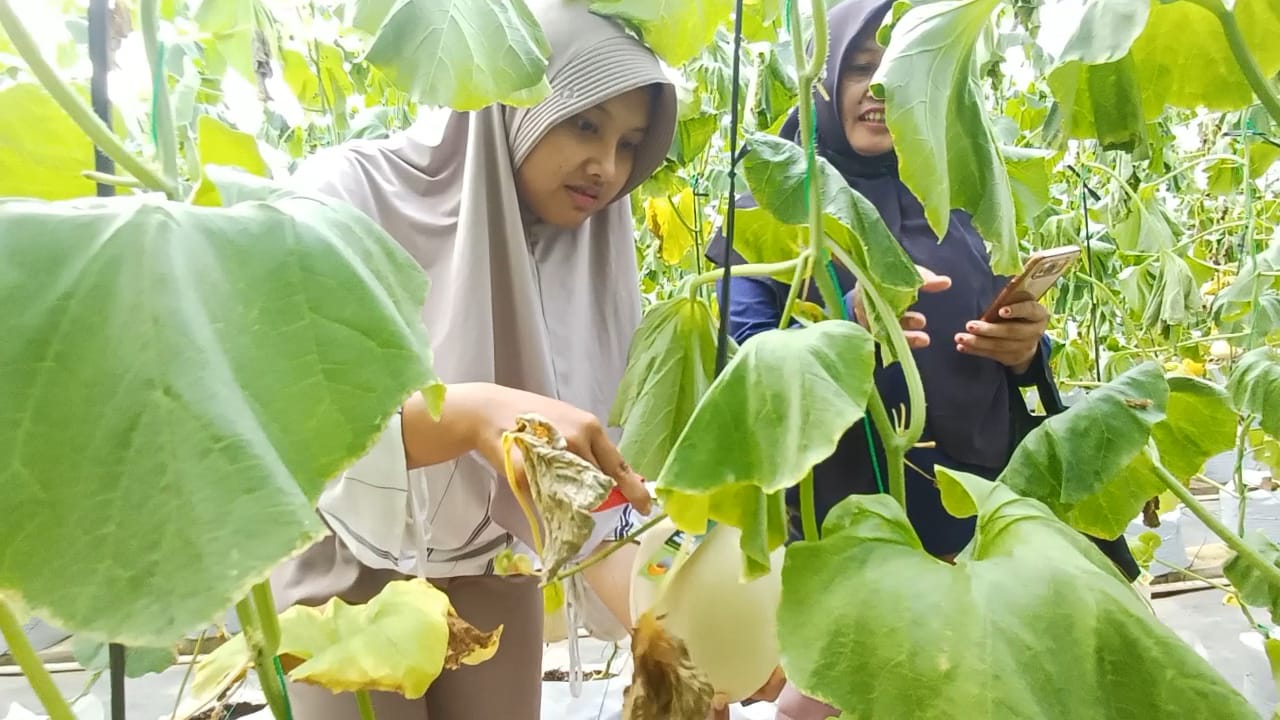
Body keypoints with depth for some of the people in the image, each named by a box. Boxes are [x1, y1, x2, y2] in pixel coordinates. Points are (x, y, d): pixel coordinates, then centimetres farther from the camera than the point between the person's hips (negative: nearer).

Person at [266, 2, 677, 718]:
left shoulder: (594, 249, -10)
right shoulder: (353, 191, -19)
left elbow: (593, 471, -10)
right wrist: (473, 414, -47)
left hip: (492, 571, 3)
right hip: (349, 565, -3)